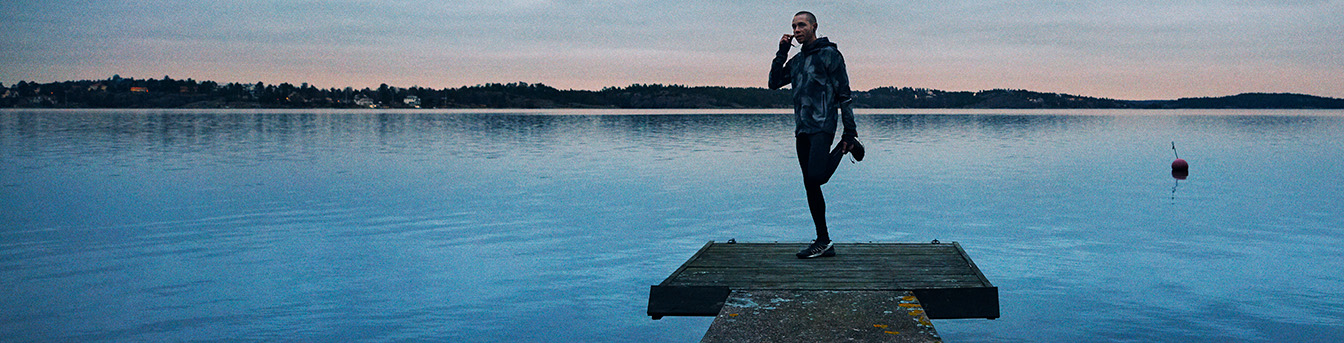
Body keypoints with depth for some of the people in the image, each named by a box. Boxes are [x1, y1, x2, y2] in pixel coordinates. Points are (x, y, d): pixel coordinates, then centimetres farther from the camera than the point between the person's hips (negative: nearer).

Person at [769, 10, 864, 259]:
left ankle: (846, 147, 6)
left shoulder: (829, 54, -3)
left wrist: (850, 132, -10)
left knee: (816, 176, -23)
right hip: (802, 130, 7)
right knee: (810, 187, 5)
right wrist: (782, 52, 7)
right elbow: (774, 83, 16)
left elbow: (844, 94, -5)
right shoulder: (797, 60, 19)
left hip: (822, 127, -7)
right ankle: (823, 242, 10)